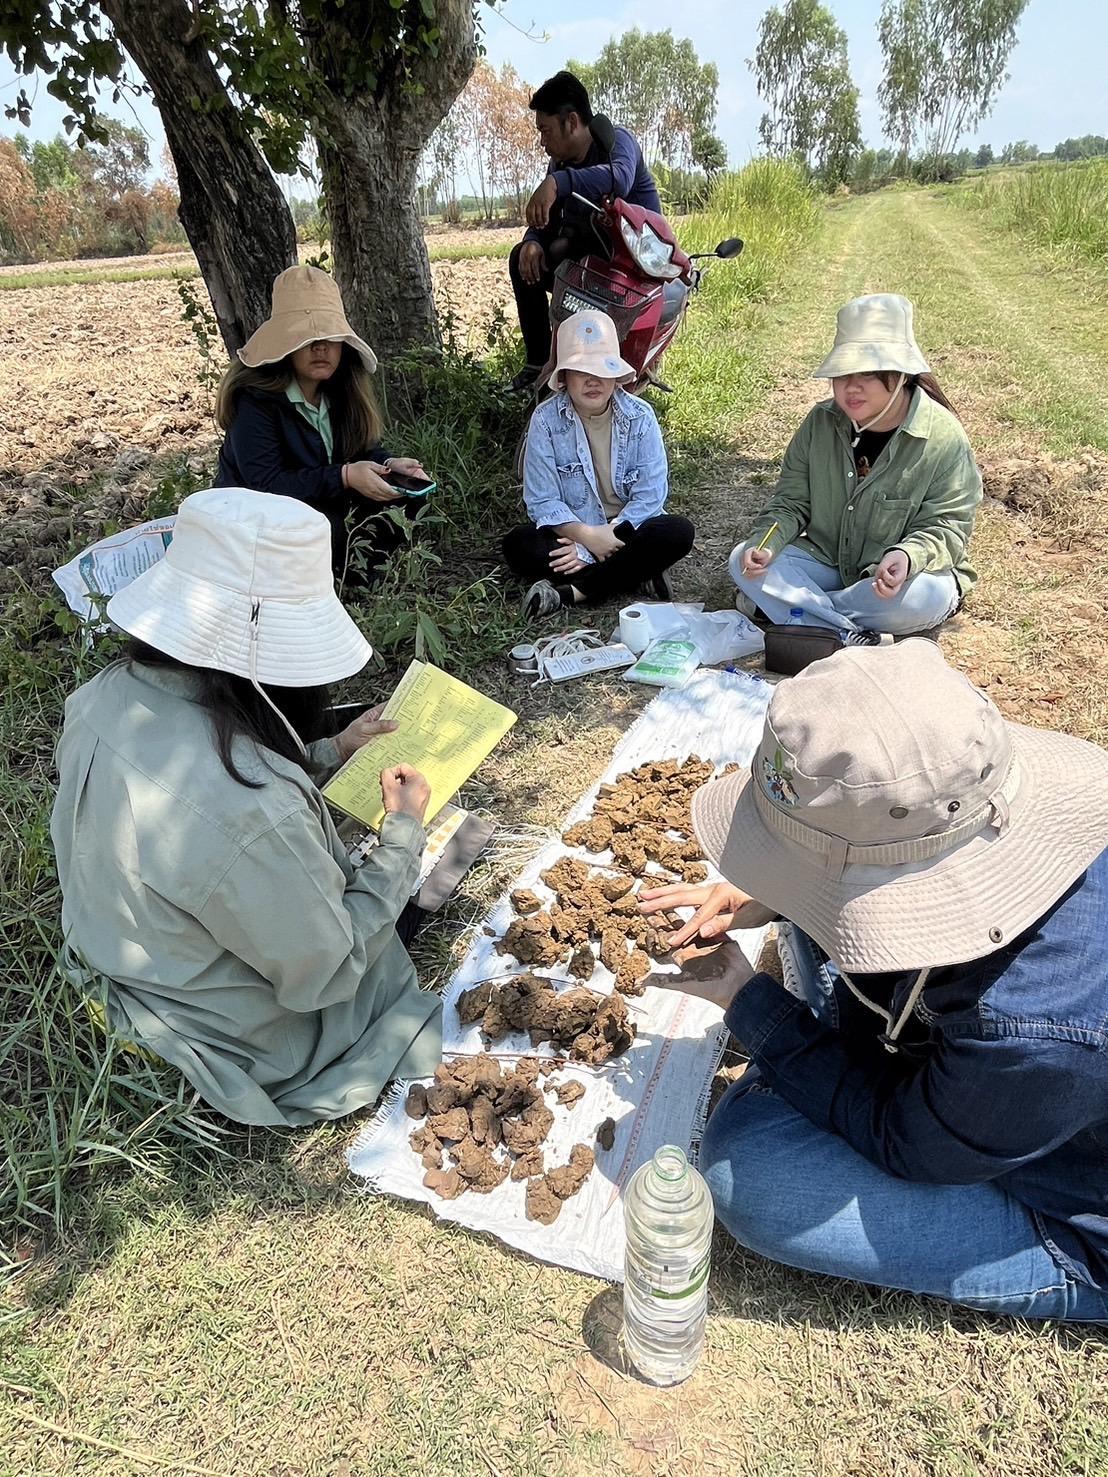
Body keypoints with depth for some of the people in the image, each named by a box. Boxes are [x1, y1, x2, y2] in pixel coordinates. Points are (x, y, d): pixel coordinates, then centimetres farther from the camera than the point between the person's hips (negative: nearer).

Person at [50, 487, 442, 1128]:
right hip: (243, 1037, -6)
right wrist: (405, 831, -18)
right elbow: (330, 973, -27)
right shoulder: (252, 815, -44)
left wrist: (328, 753, 1)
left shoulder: (107, 695, -18)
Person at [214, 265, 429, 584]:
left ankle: (345, 574, -9)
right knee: (326, 529, -35)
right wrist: (344, 477, -34)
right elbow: (264, 484, -28)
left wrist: (387, 463, -19)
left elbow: (361, 448, 6)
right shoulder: (255, 398, -22)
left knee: (398, 501, -9)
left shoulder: (342, 388, -1)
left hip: (320, 506, 7)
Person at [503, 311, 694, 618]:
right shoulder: (546, 419, -12)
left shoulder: (640, 416, -10)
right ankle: (637, 573, -24)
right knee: (518, 546, -28)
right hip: (573, 531, 0)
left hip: (627, 528, 1)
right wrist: (588, 536, -27)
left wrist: (598, 543, -22)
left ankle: (573, 591, -26)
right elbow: (543, 500, -13)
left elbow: (650, 495, -13)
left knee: (678, 533, -28)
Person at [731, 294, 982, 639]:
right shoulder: (821, 422, -4)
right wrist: (765, 543, -22)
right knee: (744, 562, -20)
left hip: (894, 577, -3)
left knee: (927, 596, -38)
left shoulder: (943, 437, -15)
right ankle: (855, 640, -28)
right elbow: (791, 502, 0)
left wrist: (908, 557, -37)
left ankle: (776, 604, -22)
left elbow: (946, 525, -15)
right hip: (826, 562, 3)